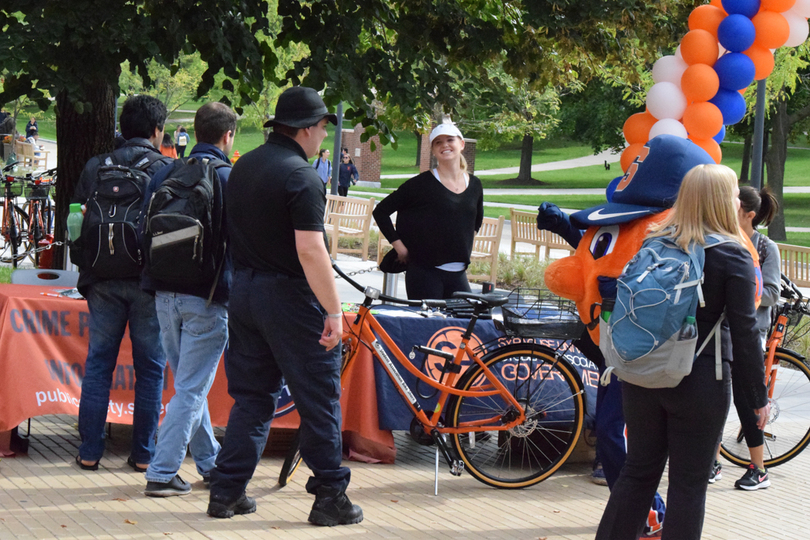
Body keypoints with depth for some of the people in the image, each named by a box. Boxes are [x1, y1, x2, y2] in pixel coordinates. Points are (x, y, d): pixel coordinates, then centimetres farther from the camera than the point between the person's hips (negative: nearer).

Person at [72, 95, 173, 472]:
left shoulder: (95, 168, 3)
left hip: (103, 281, 2)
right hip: (151, 283, -2)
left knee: (98, 363, 9)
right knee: (150, 367, 7)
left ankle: (89, 451, 9)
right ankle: (143, 453, 9)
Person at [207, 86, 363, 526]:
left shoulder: (243, 166, 10)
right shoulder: (300, 176, -17)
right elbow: (309, 250, -23)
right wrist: (333, 311, -20)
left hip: (243, 288, 8)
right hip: (288, 295, -8)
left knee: (251, 395, 14)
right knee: (319, 397, 1)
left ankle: (226, 492, 13)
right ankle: (329, 498, 5)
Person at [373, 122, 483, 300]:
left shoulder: (475, 185, 9)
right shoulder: (421, 184, -6)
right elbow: (381, 211, -2)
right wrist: (399, 246, -5)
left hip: (458, 274, 5)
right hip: (424, 272, -5)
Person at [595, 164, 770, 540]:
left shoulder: (653, 243, 5)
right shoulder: (733, 256, -10)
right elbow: (744, 332, -10)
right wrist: (758, 396, -3)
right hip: (701, 380, -5)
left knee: (638, 471, 15)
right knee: (689, 481, 4)